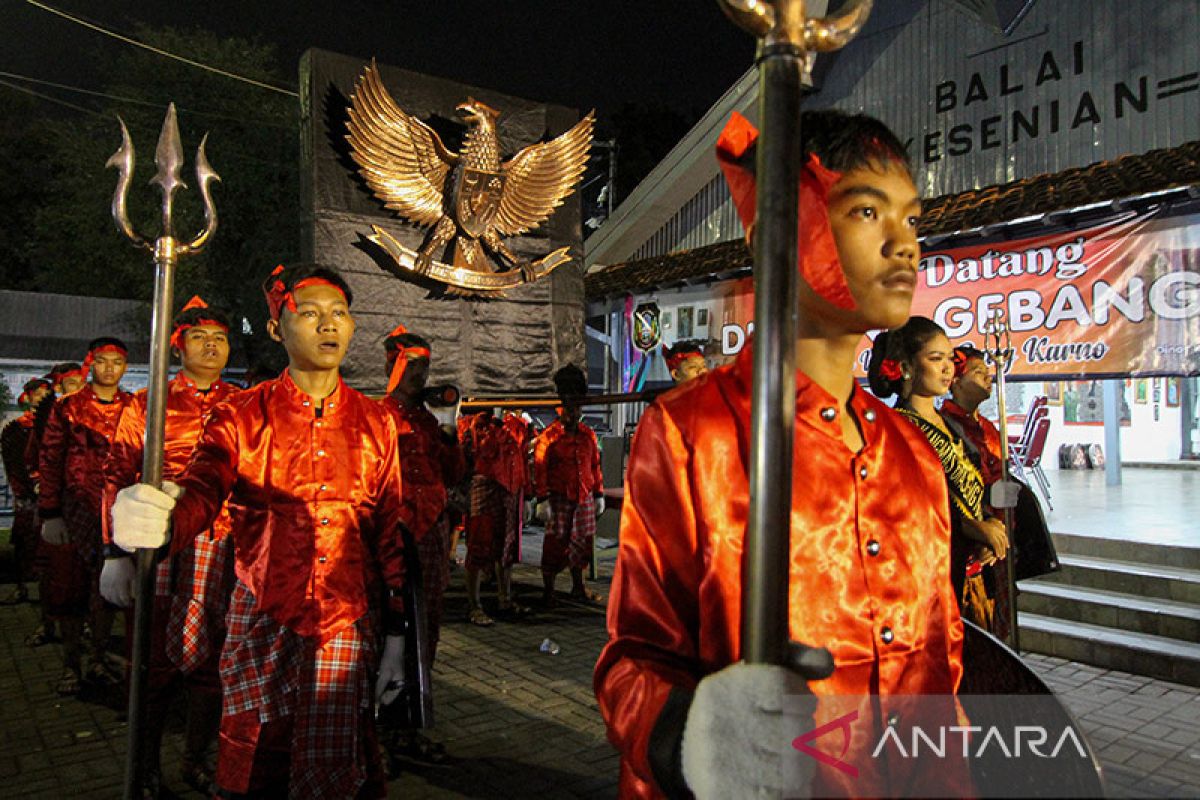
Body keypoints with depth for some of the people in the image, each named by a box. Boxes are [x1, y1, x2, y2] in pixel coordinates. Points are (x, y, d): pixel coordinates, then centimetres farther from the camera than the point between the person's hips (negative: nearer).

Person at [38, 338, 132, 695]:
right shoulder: (67, 406, 1)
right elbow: (49, 461, -1)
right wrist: (49, 514, -6)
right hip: (74, 508, -1)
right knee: (69, 584, 6)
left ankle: (99, 658, 21)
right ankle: (71, 663, 18)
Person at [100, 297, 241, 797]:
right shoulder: (146, 404, 5)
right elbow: (118, 476, 2)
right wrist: (116, 553, -5)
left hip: (221, 548, 1)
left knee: (210, 661, 8)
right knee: (154, 658, 8)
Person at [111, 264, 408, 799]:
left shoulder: (376, 423, 3)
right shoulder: (240, 417, -1)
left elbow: (390, 533, 5)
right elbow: (199, 491, -19)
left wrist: (395, 637, 4)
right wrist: (145, 521, -43)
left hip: (348, 632, 1)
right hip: (261, 629, -1)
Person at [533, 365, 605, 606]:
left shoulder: (588, 435, 9)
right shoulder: (550, 435, -6)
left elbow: (595, 466, 15)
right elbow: (540, 469, -9)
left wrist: (599, 495, 13)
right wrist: (543, 500, -14)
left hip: (585, 498, 5)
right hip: (560, 499, -5)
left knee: (581, 541, 12)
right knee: (556, 543, 0)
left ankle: (578, 588, 26)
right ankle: (548, 591, 12)